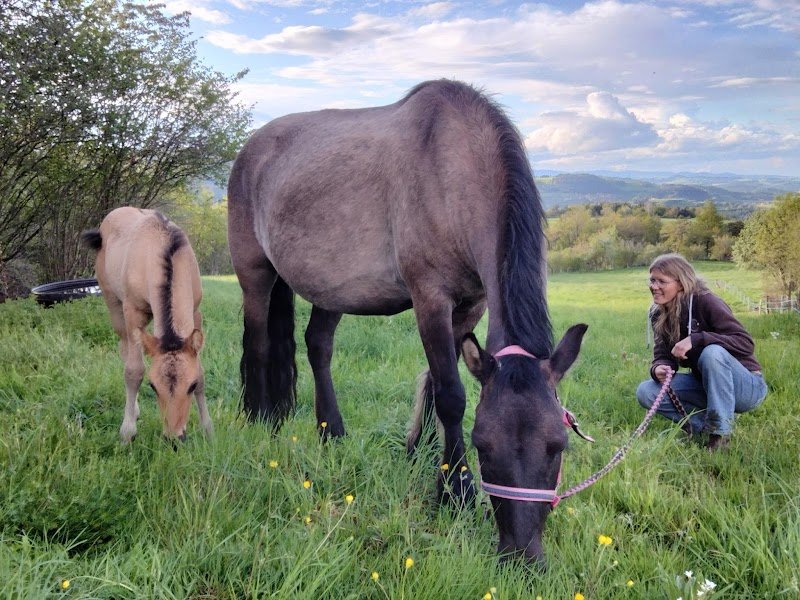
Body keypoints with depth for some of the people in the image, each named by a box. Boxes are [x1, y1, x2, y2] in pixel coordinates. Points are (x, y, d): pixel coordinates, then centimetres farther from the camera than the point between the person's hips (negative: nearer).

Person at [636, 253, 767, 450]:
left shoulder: (705, 302, -20)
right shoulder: (659, 315, -1)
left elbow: (746, 343, -27)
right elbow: (663, 357, -3)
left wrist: (695, 340, -35)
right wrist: (658, 369, -28)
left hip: (747, 386, -5)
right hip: (706, 386, 6)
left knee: (712, 352, -37)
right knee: (645, 391, -13)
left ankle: (720, 431, -22)